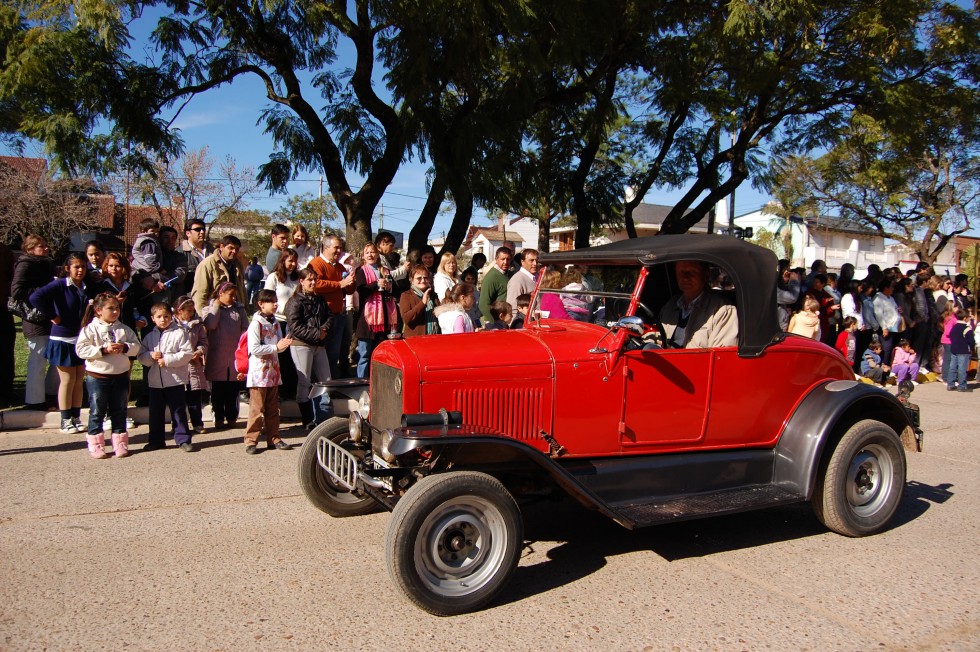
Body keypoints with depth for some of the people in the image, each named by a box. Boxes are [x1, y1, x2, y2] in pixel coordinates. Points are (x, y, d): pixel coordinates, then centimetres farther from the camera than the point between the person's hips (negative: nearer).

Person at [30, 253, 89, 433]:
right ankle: (65, 422, 10)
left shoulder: (87, 287, 6)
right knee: (67, 380, 0)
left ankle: (76, 419, 19)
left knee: (79, 381, 9)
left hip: (81, 339, 5)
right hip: (63, 340, -5)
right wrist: (52, 315, -17)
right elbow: (36, 297, -23)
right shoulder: (60, 285, -11)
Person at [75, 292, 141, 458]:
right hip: (97, 376, -3)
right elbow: (81, 350, -16)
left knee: (119, 412, 11)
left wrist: (124, 347, -18)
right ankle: (96, 445, 15)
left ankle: (120, 444, 20)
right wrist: (104, 350, -22)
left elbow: (136, 346, 2)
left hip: (121, 376, 4)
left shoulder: (124, 329, 6)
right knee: (97, 412, 5)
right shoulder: (90, 329, -6)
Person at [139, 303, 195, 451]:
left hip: (175, 380, -5)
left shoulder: (179, 333, -4)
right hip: (155, 381, 5)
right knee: (156, 412, 12)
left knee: (178, 411, 1)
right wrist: (151, 356, -11)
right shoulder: (149, 336, 11)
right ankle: (156, 440, 23)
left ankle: (183, 439, 8)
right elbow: (141, 356, 11)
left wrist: (167, 360, -16)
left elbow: (187, 353, -12)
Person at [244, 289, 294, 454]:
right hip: (259, 373, -7)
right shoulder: (256, 324, -11)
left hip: (273, 372, 7)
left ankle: (274, 439, 19)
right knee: (257, 409, -3)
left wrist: (285, 344, -7)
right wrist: (276, 347, -19)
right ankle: (251, 441, 4)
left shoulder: (275, 322, 11)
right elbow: (254, 349, -18)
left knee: (273, 409, 12)